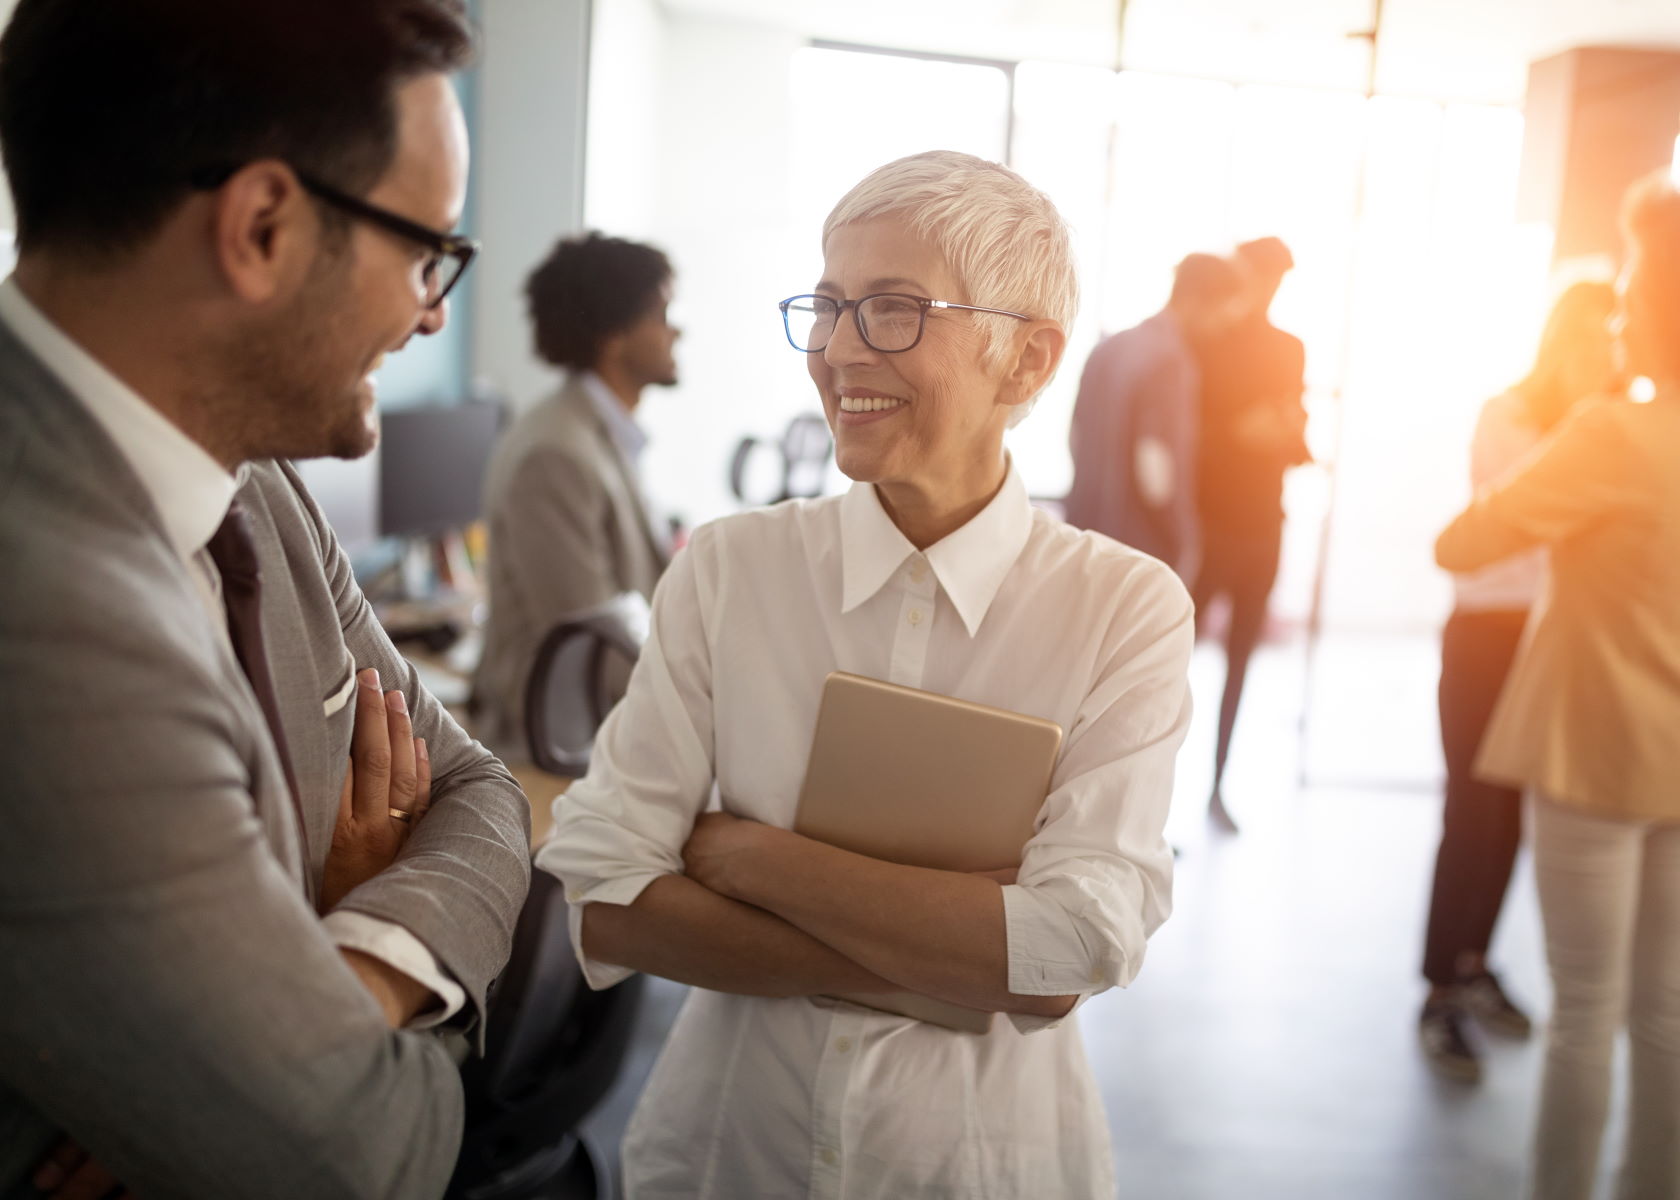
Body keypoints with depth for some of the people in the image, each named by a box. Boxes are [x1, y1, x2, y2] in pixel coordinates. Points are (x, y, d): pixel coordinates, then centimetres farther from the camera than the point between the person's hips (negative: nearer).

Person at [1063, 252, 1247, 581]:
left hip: (1085, 534, 8)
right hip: (1142, 552, -8)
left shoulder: (1107, 348, 8)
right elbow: (1154, 470, -22)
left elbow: (1076, 437, 15)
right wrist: (1184, 547, -10)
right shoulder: (1171, 360, -18)